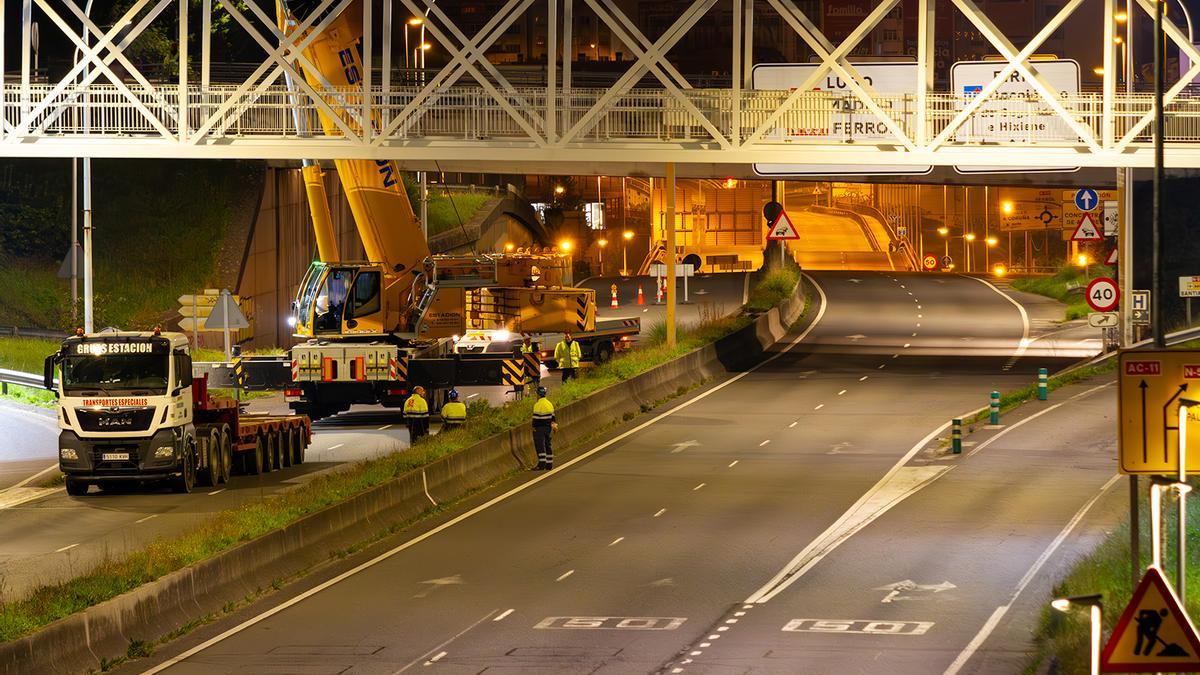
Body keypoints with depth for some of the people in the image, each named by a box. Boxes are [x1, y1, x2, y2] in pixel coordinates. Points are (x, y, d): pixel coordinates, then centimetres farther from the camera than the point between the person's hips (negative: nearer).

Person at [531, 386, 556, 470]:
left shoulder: (538, 405, -16)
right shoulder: (550, 404, 11)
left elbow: (536, 418, -17)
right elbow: (552, 416, 16)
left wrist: (534, 428, -12)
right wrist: (553, 425, 22)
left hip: (539, 428, -8)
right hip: (548, 427, 8)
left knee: (540, 446, -7)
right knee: (548, 445, 13)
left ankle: (542, 464, -13)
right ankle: (549, 464, 15)